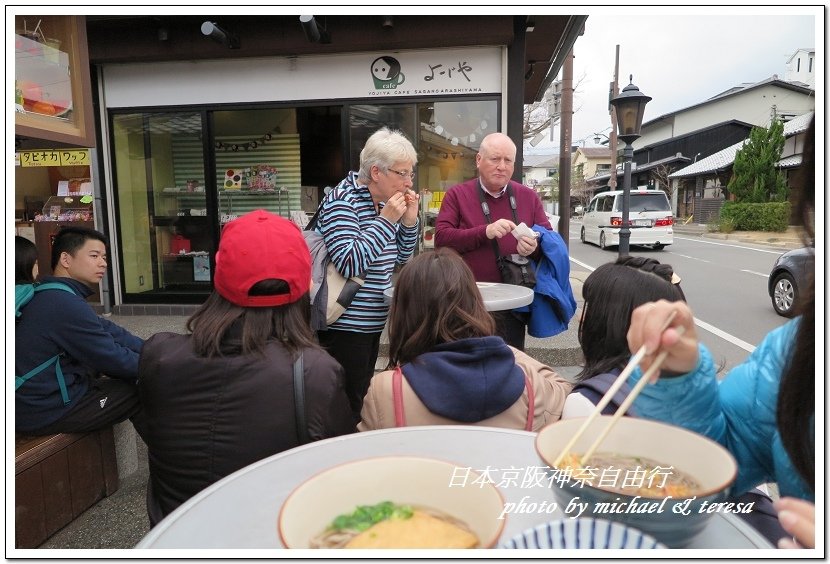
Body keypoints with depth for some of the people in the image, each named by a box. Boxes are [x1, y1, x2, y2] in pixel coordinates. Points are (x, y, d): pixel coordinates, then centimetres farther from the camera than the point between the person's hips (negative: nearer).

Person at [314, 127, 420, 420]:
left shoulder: (383, 201, 8)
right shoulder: (342, 201, -16)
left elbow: (399, 258, 14)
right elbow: (349, 264, -26)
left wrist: (409, 220, -2)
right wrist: (386, 220, -23)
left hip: (373, 320, 9)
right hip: (346, 326, -9)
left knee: (364, 397, 19)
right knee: (349, 407, -1)